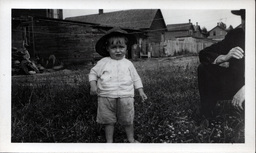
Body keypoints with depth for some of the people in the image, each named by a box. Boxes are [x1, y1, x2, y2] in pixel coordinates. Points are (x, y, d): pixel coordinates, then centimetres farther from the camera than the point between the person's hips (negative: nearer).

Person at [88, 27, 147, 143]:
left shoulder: (128, 64, 5)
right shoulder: (103, 62, 2)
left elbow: (136, 78, 12)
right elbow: (93, 73, 9)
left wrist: (141, 91, 8)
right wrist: (93, 86, -5)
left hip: (125, 97, 1)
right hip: (106, 97, 0)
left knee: (128, 121, 11)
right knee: (109, 121, 9)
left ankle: (131, 140, 30)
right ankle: (109, 142, 23)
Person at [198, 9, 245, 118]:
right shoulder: (235, 34, -2)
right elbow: (203, 54, -4)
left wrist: (244, 89, -39)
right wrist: (224, 57, -22)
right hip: (237, 82, 4)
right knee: (204, 69, -11)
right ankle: (206, 116, -3)